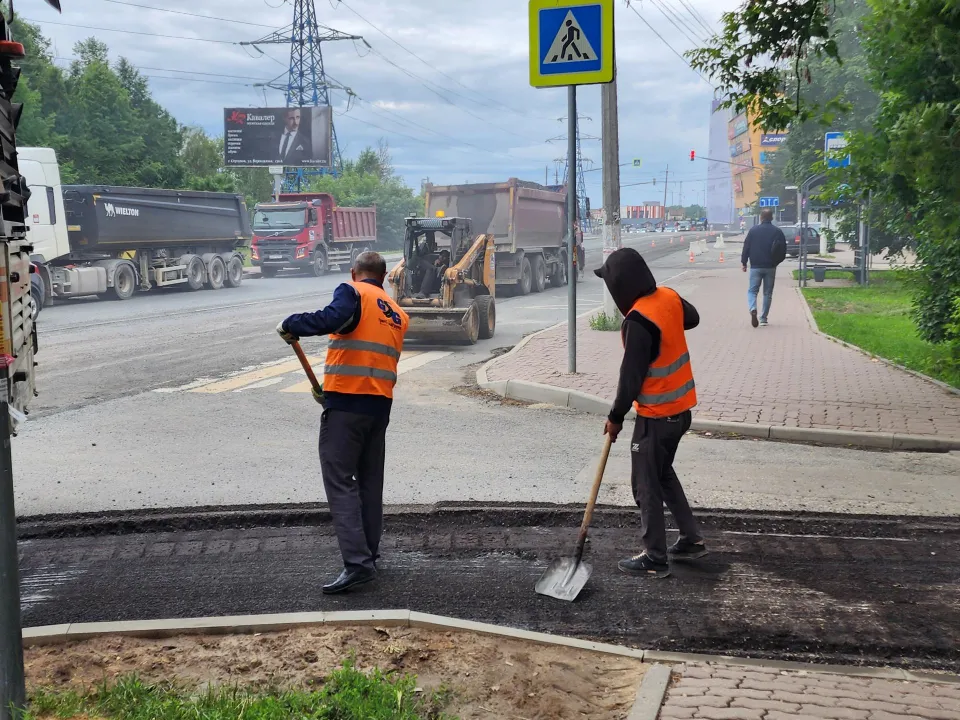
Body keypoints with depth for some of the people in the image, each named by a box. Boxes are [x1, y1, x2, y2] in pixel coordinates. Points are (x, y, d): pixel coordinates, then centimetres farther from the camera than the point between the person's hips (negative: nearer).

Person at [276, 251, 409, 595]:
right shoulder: (397, 314, 18)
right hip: (381, 403, 7)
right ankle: (369, 552, 26)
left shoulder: (352, 293, -4)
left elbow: (330, 319, -25)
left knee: (340, 482, -6)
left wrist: (290, 326, -11)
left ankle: (357, 562, -14)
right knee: (370, 481, 18)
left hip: (346, 402, -7)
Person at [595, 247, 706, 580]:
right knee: (663, 473, 24)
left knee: (646, 485, 4)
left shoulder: (638, 321, -26)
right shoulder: (669, 297, -1)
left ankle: (655, 559, 13)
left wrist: (615, 417, -10)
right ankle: (691, 539, 31)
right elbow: (692, 318, 23)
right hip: (680, 408, 9)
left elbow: (631, 377, -22)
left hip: (657, 416, -9)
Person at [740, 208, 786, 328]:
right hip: (771, 267, 1)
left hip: (756, 266, -1)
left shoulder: (753, 230, -4)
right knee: (768, 293, 10)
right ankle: (764, 318, 10)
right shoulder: (777, 231, 0)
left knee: (752, 290, 5)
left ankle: (753, 309, -23)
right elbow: (783, 250, 4)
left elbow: (746, 247, -3)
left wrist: (744, 262, 8)